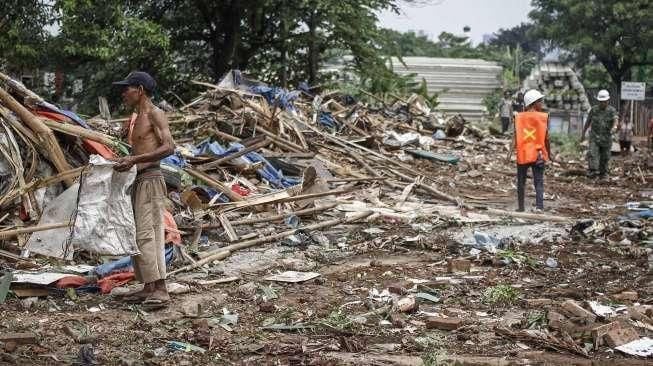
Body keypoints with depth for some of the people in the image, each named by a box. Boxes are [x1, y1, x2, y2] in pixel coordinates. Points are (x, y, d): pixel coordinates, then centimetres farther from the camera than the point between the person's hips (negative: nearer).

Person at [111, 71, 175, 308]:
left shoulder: (155, 114, -7)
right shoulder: (137, 119, 20)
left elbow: (169, 147, -19)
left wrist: (134, 160, -24)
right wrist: (125, 162, 13)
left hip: (150, 180, -9)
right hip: (138, 181, 9)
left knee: (147, 235, -13)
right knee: (136, 236, 8)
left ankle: (160, 289, -13)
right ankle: (148, 288, 12)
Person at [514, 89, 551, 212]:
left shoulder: (519, 117, 0)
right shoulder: (543, 117, -5)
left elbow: (516, 136, -1)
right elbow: (546, 138, -3)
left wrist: (517, 150, 9)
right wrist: (549, 153, 9)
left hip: (522, 154, 2)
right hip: (538, 154, -2)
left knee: (521, 182, 13)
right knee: (539, 182, 1)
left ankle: (521, 207, 18)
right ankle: (539, 206, -14)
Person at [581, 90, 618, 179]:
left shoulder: (612, 110, -7)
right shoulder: (593, 109, -1)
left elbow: (616, 119, -27)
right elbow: (588, 122, 9)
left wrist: (614, 126, -49)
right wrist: (583, 134, 13)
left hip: (606, 138, 0)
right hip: (594, 137, 1)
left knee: (604, 157, 7)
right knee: (593, 154, -18)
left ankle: (603, 173, 24)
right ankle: (593, 172, -27)